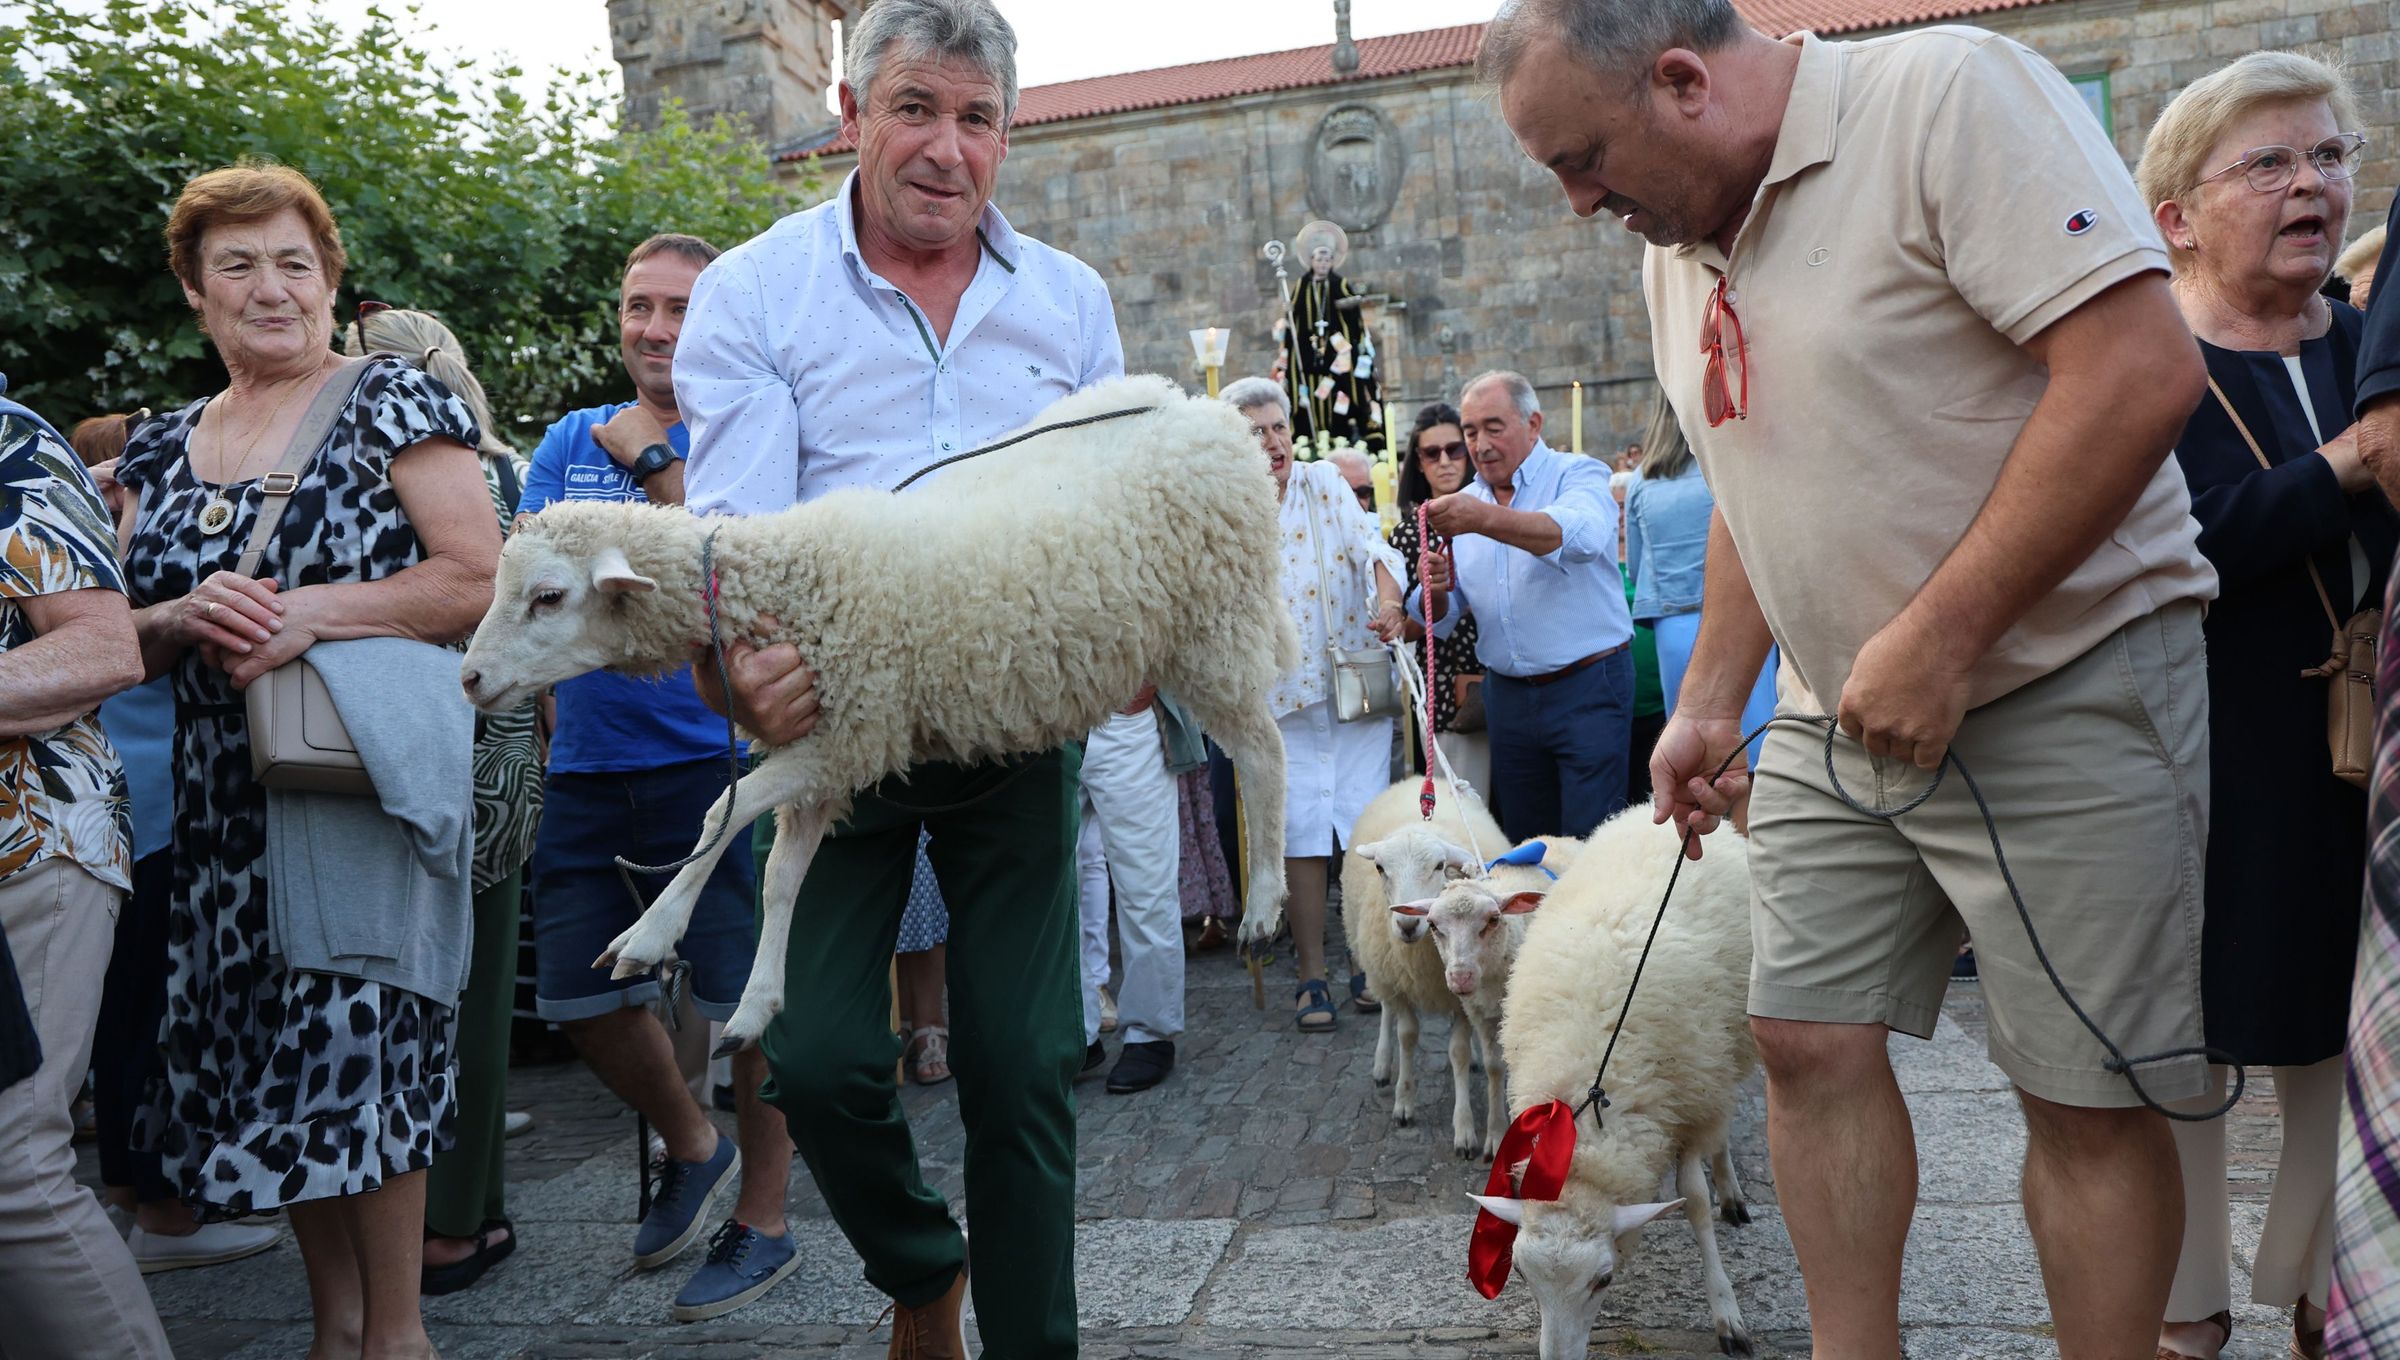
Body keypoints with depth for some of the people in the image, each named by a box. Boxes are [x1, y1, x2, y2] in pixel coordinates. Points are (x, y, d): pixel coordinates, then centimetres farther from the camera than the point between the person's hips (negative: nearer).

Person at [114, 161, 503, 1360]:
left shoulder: (391, 399, -1)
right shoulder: (159, 449, 16)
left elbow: (479, 579, -11)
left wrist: (307, 612, -19)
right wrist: (194, 615, -8)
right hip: (223, 799, 6)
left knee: (358, 1040, -4)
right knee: (261, 1061, 9)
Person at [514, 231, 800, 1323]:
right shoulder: (573, 440, 14)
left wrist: (654, 464, -16)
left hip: (714, 757, -5)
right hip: (588, 764, 6)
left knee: (751, 1002, 1)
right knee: (579, 998, 13)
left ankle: (762, 1221, 19)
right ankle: (691, 1145, 37)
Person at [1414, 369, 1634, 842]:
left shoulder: (1579, 475, -4)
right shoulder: (1463, 503, 10)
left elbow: (1579, 535, -30)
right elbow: (1442, 620, 10)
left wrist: (1486, 519, -43)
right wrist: (1435, 591, -15)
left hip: (1587, 685, -5)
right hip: (1508, 693, 5)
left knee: (1591, 844, -7)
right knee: (1524, 846, 11)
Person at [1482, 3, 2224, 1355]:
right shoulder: (1678, 241, 9)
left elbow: (2144, 367, -23)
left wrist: (1941, 637, -24)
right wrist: (1710, 703, 12)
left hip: (2060, 682, -7)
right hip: (1842, 716, 7)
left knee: (2087, 1092, 1)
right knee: (1811, 1039, 6)